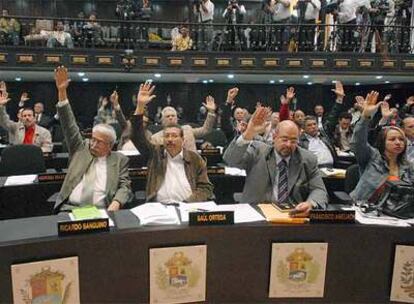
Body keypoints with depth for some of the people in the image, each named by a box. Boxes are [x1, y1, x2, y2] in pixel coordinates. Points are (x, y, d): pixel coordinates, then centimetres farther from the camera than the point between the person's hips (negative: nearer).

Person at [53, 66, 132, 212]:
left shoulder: (120, 160, 10)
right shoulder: (81, 148, 15)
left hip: (100, 212, -1)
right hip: (70, 208, 1)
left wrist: (116, 202, -19)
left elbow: (125, 186, 4)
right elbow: (69, 125, 8)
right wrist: (62, 91, 0)